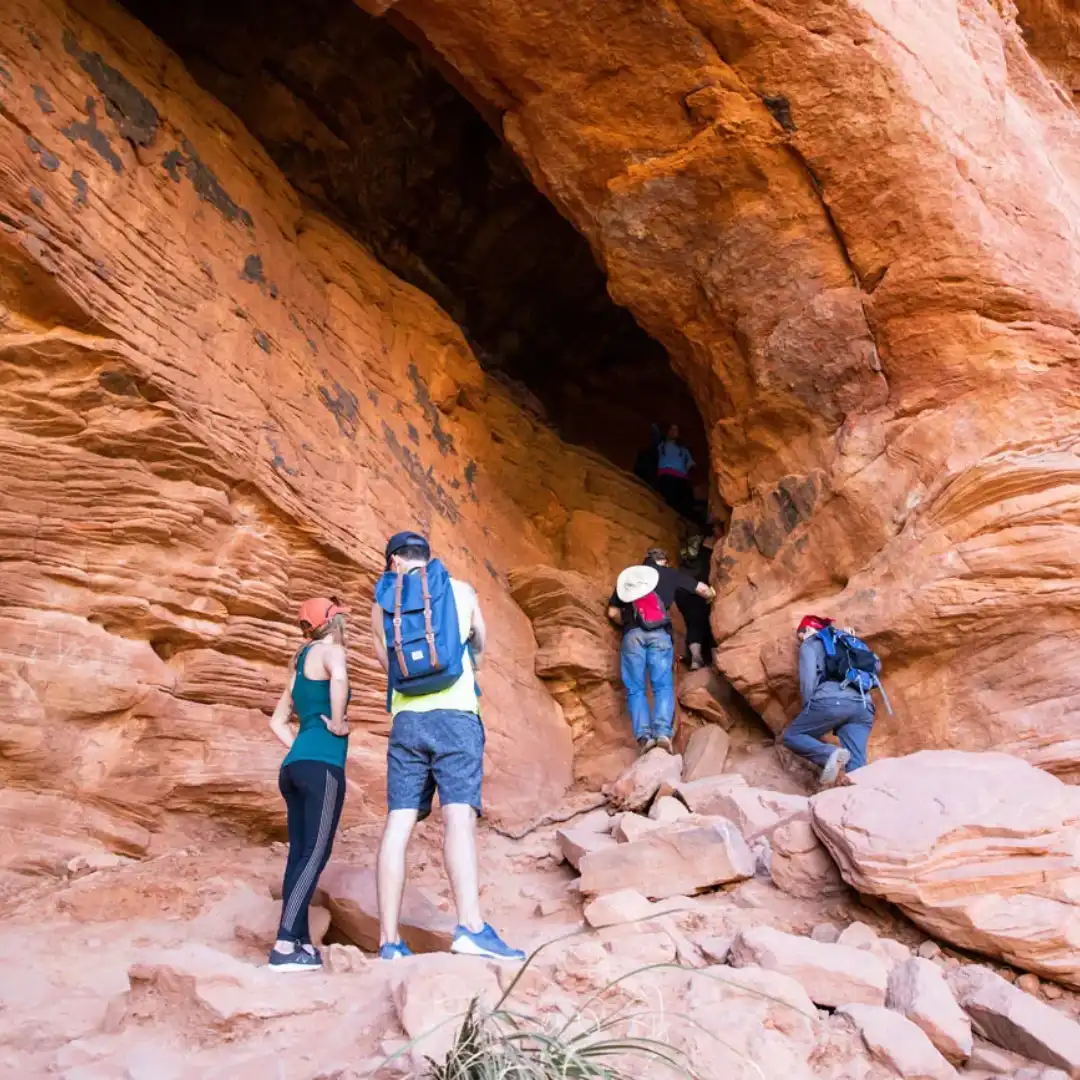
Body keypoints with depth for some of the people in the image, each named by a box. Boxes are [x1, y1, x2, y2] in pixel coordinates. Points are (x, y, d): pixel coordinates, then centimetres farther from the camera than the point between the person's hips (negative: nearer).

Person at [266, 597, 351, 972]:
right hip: (322, 765, -9)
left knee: (300, 853, 8)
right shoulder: (328, 649, 1)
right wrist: (337, 724, -13)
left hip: (294, 765, 9)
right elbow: (339, 678, -25)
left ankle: (300, 942, 10)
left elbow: (277, 721, 30)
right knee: (315, 855, -11)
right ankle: (284, 946, -17)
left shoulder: (299, 663, 25)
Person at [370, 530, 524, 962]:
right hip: (455, 715, -2)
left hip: (406, 719, 2)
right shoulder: (460, 590, 9)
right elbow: (481, 647, 24)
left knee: (397, 825, 0)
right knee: (459, 816, -13)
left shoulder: (381, 605, 12)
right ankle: (471, 926, -28)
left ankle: (389, 942, -3)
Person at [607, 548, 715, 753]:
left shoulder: (627, 576, 25)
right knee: (663, 685, -2)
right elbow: (702, 589, 27)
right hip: (659, 633, -1)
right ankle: (663, 732, -22)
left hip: (632, 634, 1)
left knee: (635, 688, 2)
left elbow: (613, 612, 22)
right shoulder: (670, 573, 21)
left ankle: (644, 736, -15)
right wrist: (711, 596, 50)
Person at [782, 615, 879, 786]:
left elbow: (808, 677, 1)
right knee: (857, 764, -3)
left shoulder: (810, 645, 17)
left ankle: (830, 754, -19)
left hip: (833, 701, -5)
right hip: (863, 706, 5)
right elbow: (876, 664, 30)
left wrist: (808, 707, 3)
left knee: (791, 736, 9)